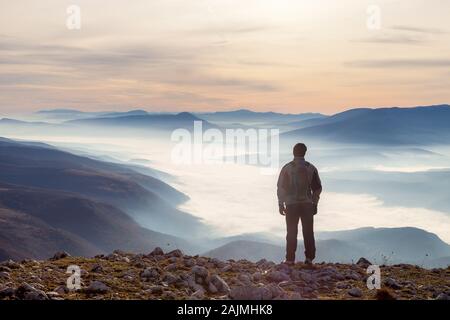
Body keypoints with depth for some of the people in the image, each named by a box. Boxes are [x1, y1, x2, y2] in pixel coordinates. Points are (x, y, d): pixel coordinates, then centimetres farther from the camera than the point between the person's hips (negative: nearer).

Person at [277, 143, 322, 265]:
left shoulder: (287, 168, -2)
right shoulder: (311, 168, 3)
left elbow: (280, 187, -1)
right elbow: (317, 188, 6)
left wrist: (281, 204, 6)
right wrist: (314, 204, 14)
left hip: (291, 205, -1)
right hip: (307, 204, 1)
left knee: (292, 233, 2)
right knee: (308, 232, 6)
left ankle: (290, 259, 0)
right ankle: (309, 258, 3)